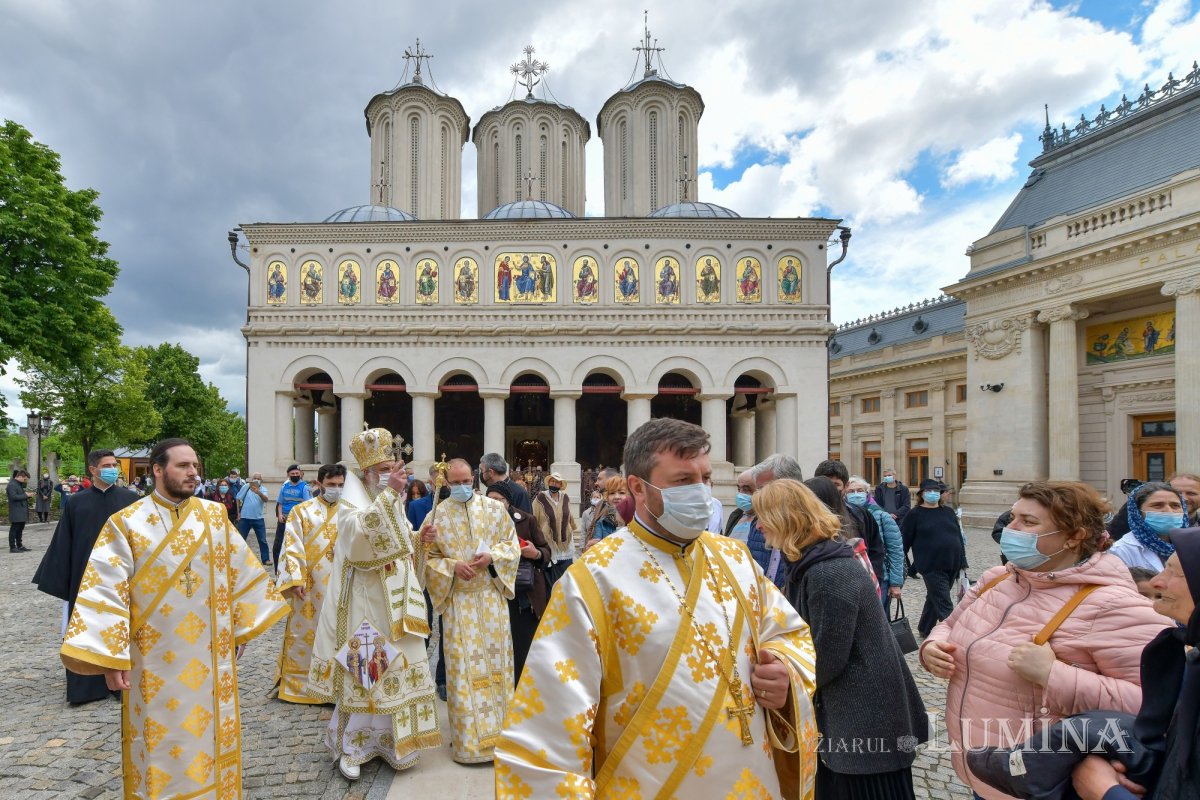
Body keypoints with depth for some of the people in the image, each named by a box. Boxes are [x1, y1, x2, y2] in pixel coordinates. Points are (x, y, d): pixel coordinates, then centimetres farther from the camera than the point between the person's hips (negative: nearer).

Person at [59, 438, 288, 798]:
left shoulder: (215, 515, 1)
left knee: (211, 735, 14)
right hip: (156, 660, -2)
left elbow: (239, 571, 7)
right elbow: (106, 590, -10)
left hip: (208, 656, 3)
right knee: (158, 745, 10)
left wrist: (240, 628, 9)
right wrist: (111, 657, -14)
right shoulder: (125, 523, -7)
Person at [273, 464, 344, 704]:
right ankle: (297, 683, 21)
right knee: (302, 633, 6)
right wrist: (296, 579, -13)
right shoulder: (302, 511, 1)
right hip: (309, 585, -1)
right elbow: (292, 548, -5)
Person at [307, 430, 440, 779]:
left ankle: (390, 740, 24)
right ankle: (350, 747, 16)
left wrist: (420, 539, 2)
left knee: (397, 668, 9)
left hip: (395, 603, 6)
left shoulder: (395, 505, 12)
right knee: (361, 670, 0)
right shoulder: (350, 502, -9)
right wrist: (389, 493, -35)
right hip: (364, 603, -6)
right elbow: (358, 532, -32)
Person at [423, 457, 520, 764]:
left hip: (491, 596, 1)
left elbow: (511, 544, 5)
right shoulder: (437, 515, 0)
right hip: (457, 600, -1)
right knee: (462, 664, 2)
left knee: (495, 658, 7)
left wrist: (492, 557, -13)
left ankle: (498, 728, 23)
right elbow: (429, 558, 3)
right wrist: (453, 566, -14)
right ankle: (468, 735, 15)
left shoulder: (495, 508, 2)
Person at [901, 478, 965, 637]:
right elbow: (904, 540, -5)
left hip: (952, 564, 6)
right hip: (932, 566, -5)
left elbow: (959, 536, 15)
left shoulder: (948, 511, 11)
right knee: (944, 605, -7)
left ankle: (924, 629, 34)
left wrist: (962, 560, 11)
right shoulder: (915, 514, -4)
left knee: (935, 598, 18)